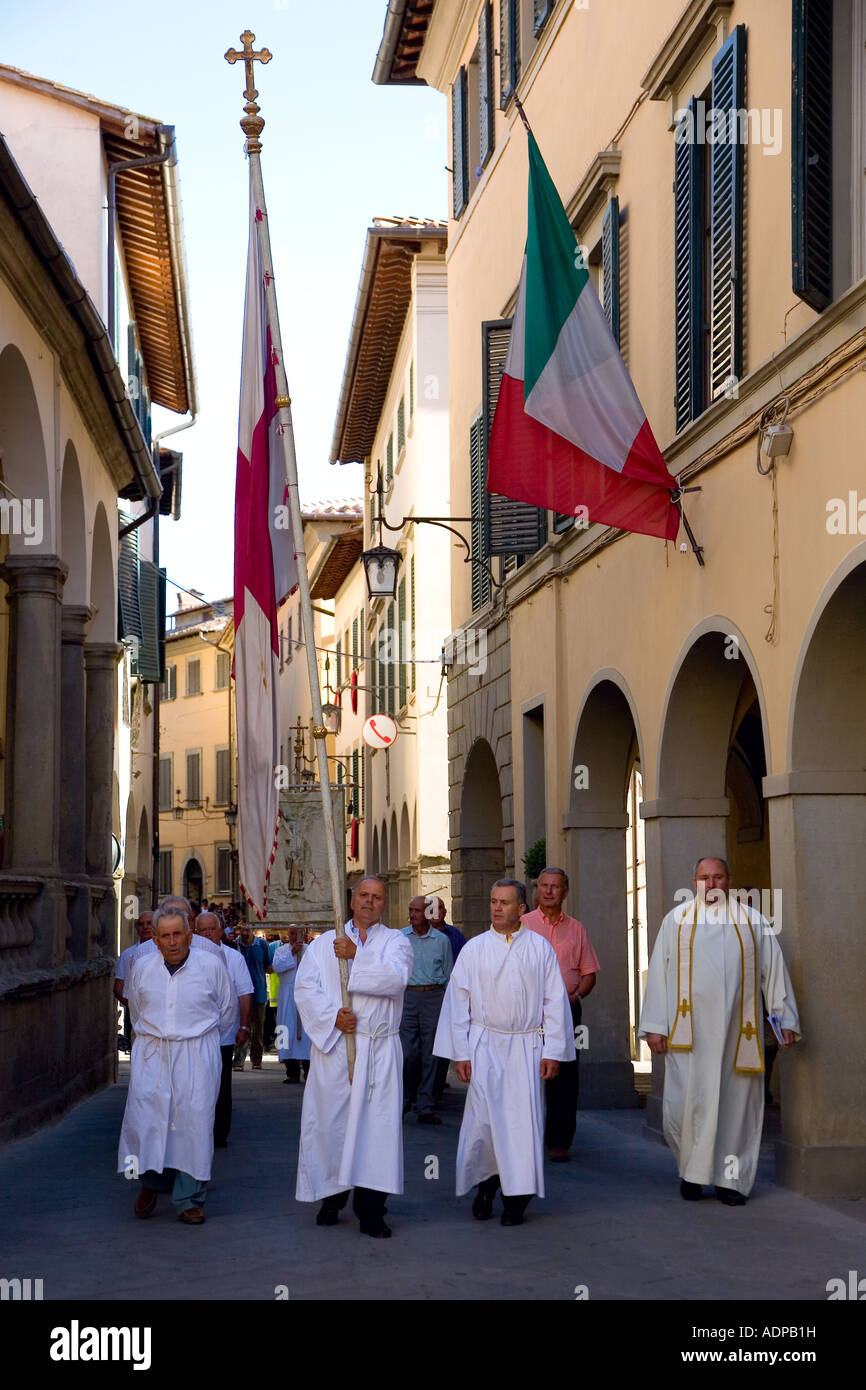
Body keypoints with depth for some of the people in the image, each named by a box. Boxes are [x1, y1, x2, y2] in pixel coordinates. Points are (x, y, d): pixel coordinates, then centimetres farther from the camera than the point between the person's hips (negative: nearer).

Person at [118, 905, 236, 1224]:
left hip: (197, 1056, -2)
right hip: (151, 1054, 2)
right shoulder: (141, 967, 3)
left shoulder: (211, 966, -4)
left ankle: (190, 1200, 6)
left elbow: (226, 1009, 12)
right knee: (145, 1119, -5)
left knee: (194, 1122, -6)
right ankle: (151, 1181, 22)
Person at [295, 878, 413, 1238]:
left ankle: (370, 1210, -2)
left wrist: (356, 956, -15)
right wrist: (332, 1016, -14)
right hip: (332, 1046, 1)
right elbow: (305, 989, 1)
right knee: (329, 1120, 3)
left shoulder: (395, 942, 8)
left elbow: (395, 978, -12)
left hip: (379, 1051, -1)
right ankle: (332, 1197, 19)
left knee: (377, 1123, -6)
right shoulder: (323, 944, 12)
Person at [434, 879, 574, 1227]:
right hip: (485, 1046, 0)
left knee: (523, 1119, -2)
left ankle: (516, 1198, 9)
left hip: (526, 1048, 0)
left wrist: (553, 1051, -1)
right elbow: (458, 1002, 4)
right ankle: (486, 1184, 16)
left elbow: (555, 1001, 5)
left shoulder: (541, 948, 4)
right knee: (482, 1118, -5)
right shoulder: (474, 949, 4)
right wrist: (460, 1053, -1)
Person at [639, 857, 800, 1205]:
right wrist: (654, 1026, 0)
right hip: (689, 1029, -1)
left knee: (735, 1103, 1)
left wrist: (785, 1018, 4)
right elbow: (658, 974, 6)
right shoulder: (677, 920, 8)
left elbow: (774, 970, 10)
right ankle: (691, 1169, 15)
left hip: (736, 1030, 1)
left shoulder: (751, 920, 9)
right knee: (685, 1102, -5)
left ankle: (730, 1178, 11)